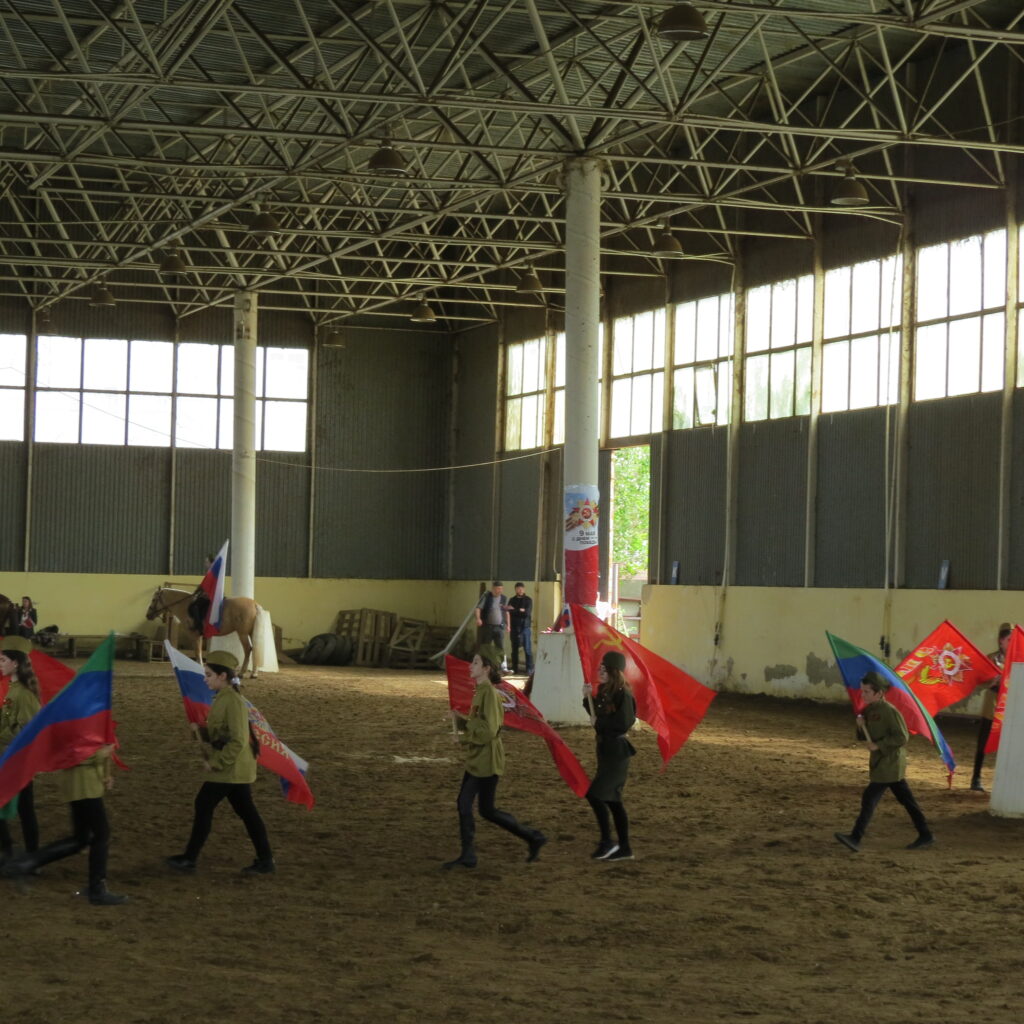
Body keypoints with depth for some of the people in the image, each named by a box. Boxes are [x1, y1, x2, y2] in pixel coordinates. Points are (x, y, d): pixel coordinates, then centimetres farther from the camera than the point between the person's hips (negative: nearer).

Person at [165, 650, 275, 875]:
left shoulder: (233, 701, -19)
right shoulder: (223, 698, 11)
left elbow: (238, 741, -24)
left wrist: (216, 763, -19)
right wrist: (200, 730, 1)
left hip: (230, 769, -10)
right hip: (236, 770, 10)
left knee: (204, 806, -2)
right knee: (246, 812, 10)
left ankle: (189, 859, 6)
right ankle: (265, 861, 13)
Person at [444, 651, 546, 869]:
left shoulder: (489, 693, -17)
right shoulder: (479, 692, 11)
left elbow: (488, 729, -22)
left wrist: (463, 738, -12)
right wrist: (459, 720, 1)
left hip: (487, 760, -9)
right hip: (476, 760, 9)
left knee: (487, 810, -3)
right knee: (463, 804, 7)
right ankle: (467, 856, 11)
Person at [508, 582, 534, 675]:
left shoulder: (528, 600, 5)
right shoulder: (512, 600, 14)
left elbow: (527, 613, -7)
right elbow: (509, 612, 5)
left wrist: (514, 611, -8)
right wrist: (520, 611, -6)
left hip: (525, 627, -3)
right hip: (514, 628, 3)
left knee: (528, 649, -8)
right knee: (514, 650, 4)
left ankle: (529, 669, -7)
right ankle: (515, 670, 9)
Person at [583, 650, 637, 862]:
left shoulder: (622, 693, -17)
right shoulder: (605, 691, 10)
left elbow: (624, 723, -23)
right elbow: (598, 715, 17)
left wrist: (600, 723, -13)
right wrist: (589, 698, 4)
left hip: (617, 751, -10)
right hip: (605, 749, 10)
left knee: (594, 794, -13)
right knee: (611, 800, 11)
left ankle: (607, 842, -5)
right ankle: (624, 848, 17)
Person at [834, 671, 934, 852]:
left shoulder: (889, 711, -17)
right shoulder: (869, 710, 10)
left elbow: (902, 737, -19)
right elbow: (864, 736, 17)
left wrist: (878, 745, -21)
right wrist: (861, 725, -4)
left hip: (889, 763, -9)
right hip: (880, 762, 9)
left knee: (869, 797, -11)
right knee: (906, 800, 13)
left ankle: (855, 837, -11)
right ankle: (925, 835, 19)